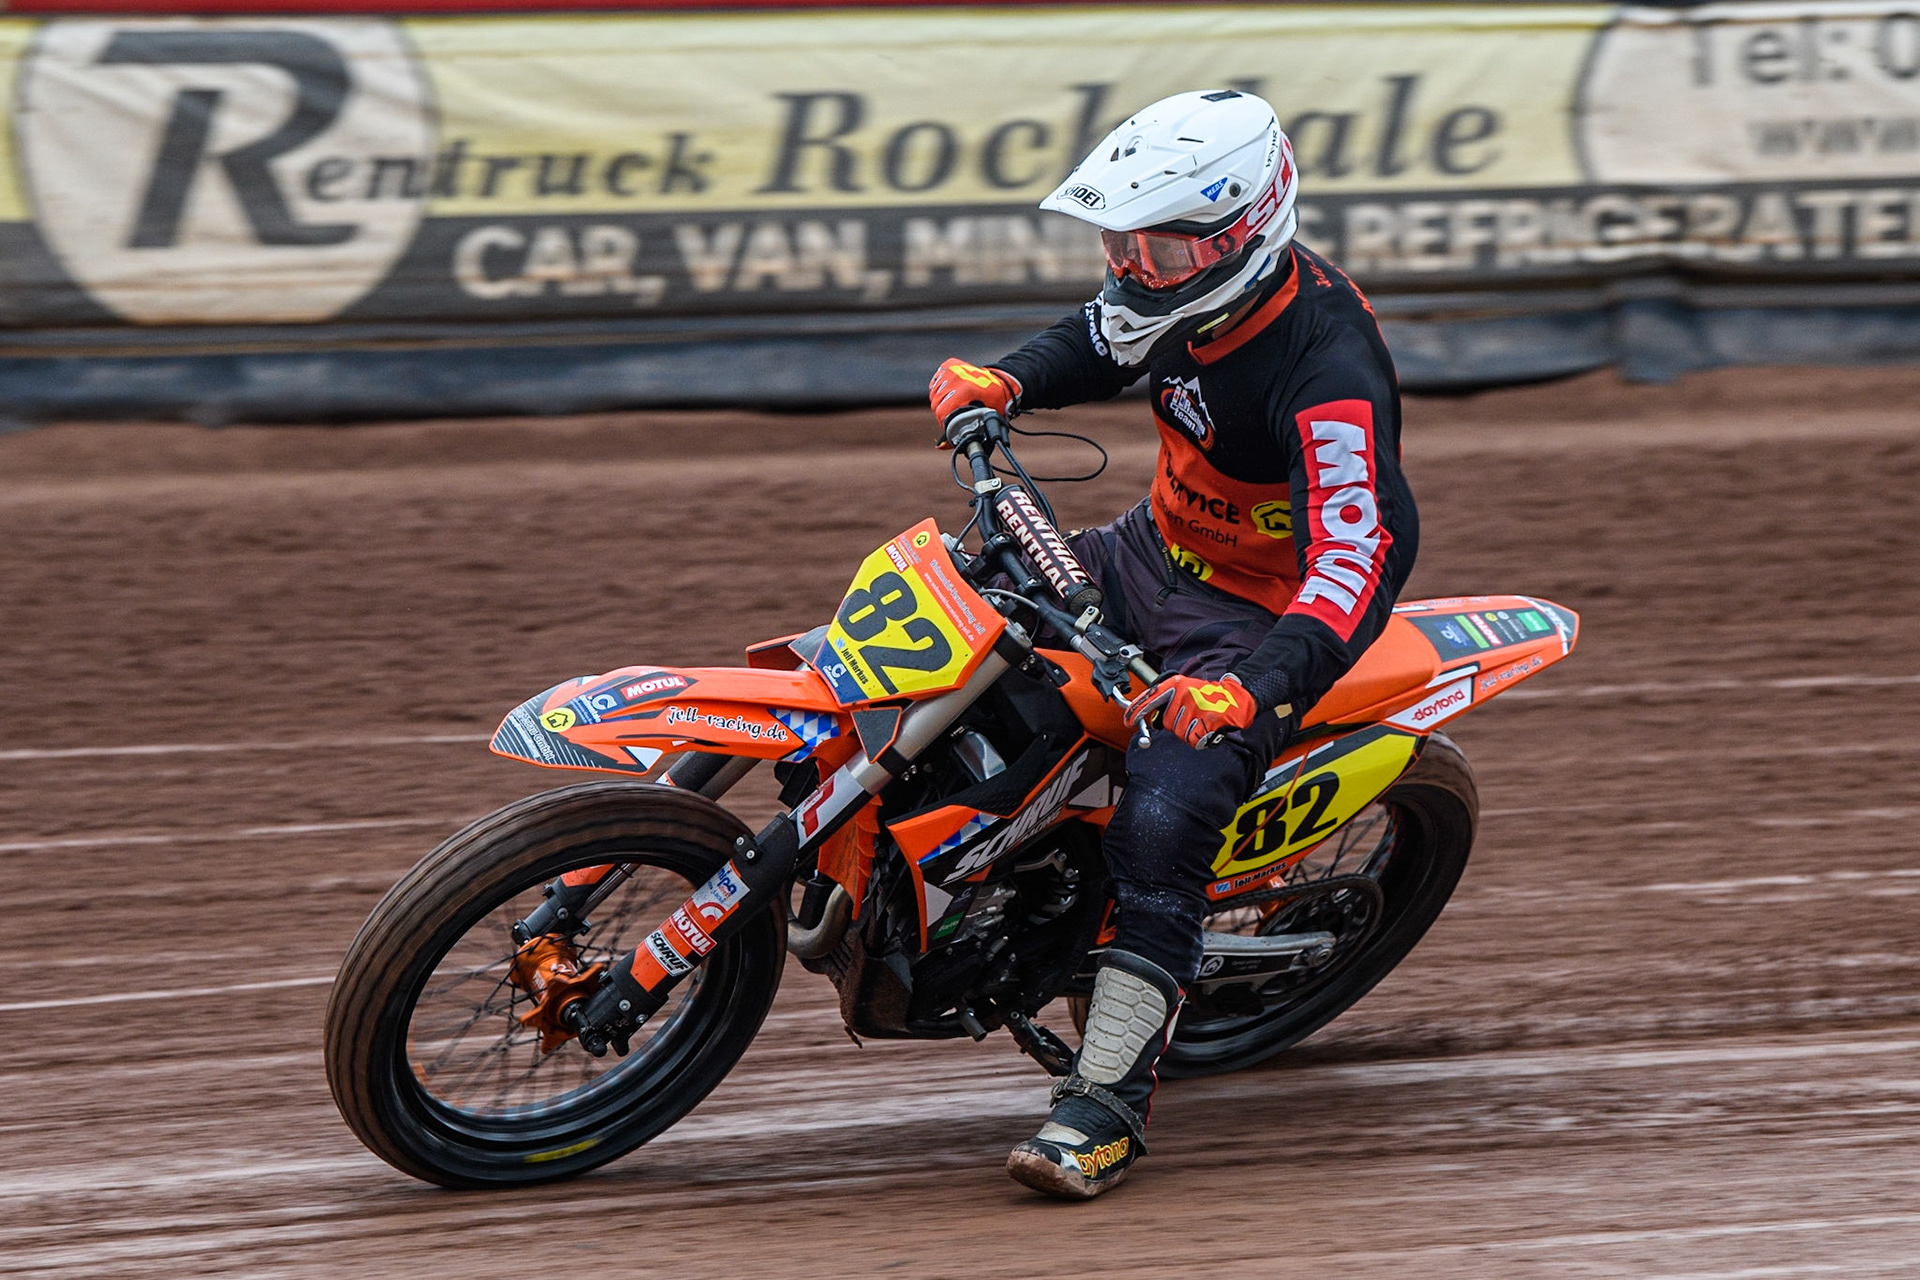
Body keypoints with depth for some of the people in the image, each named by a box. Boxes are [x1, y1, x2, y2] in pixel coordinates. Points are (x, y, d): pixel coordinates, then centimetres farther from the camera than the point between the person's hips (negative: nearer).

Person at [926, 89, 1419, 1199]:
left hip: (1260, 620, -9)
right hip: (1153, 556, 9)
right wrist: (1003, 381, -6)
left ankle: (1112, 1101, -23)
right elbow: (1100, 343, 17)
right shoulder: (1197, 289, -7)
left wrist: (1252, 689, -55)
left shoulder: (1327, 369, -32)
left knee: (1163, 823, -27)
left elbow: (1368, 549, -41)